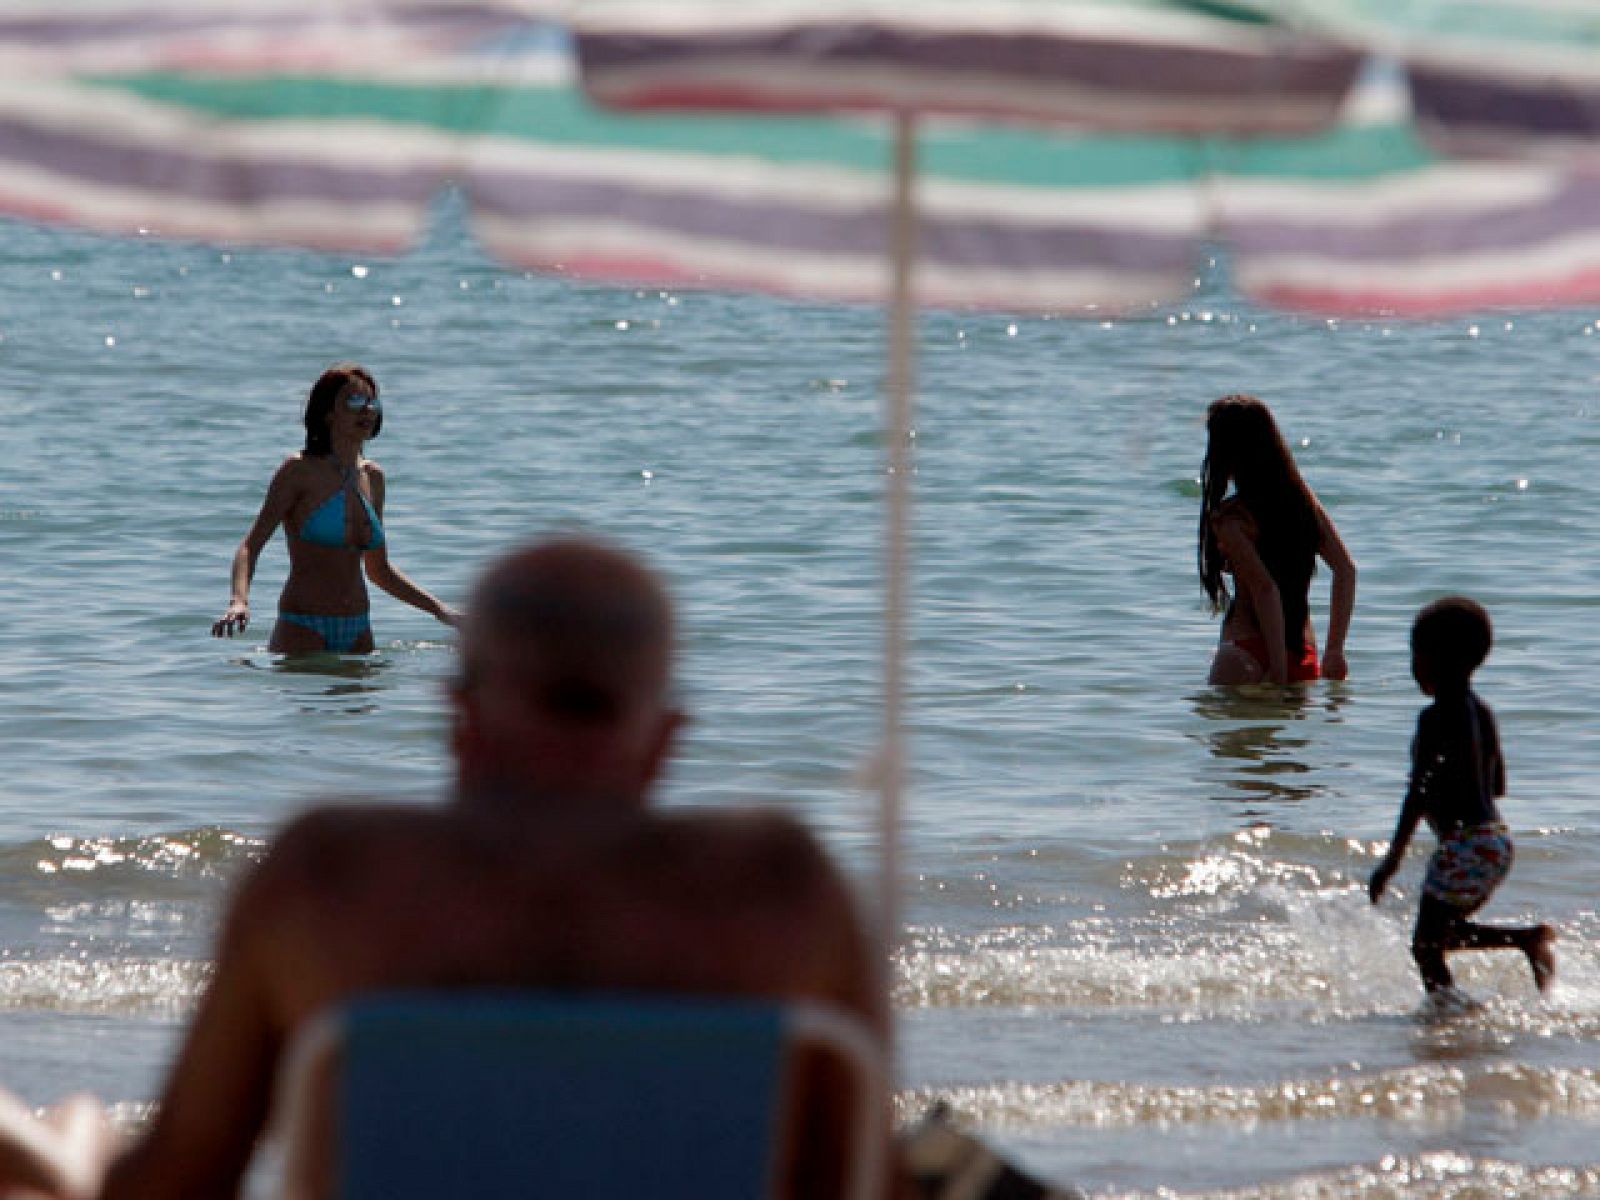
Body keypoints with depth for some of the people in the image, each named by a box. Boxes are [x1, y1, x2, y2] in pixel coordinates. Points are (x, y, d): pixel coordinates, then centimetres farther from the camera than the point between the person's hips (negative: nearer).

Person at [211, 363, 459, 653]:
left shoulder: (372, 477, 12)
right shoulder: (300, 471, -6)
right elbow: (250, 545, -13)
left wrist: (439, 609, 16)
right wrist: (239, 601, -31)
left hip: (358, 635, 6)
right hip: (303, 630, -6)